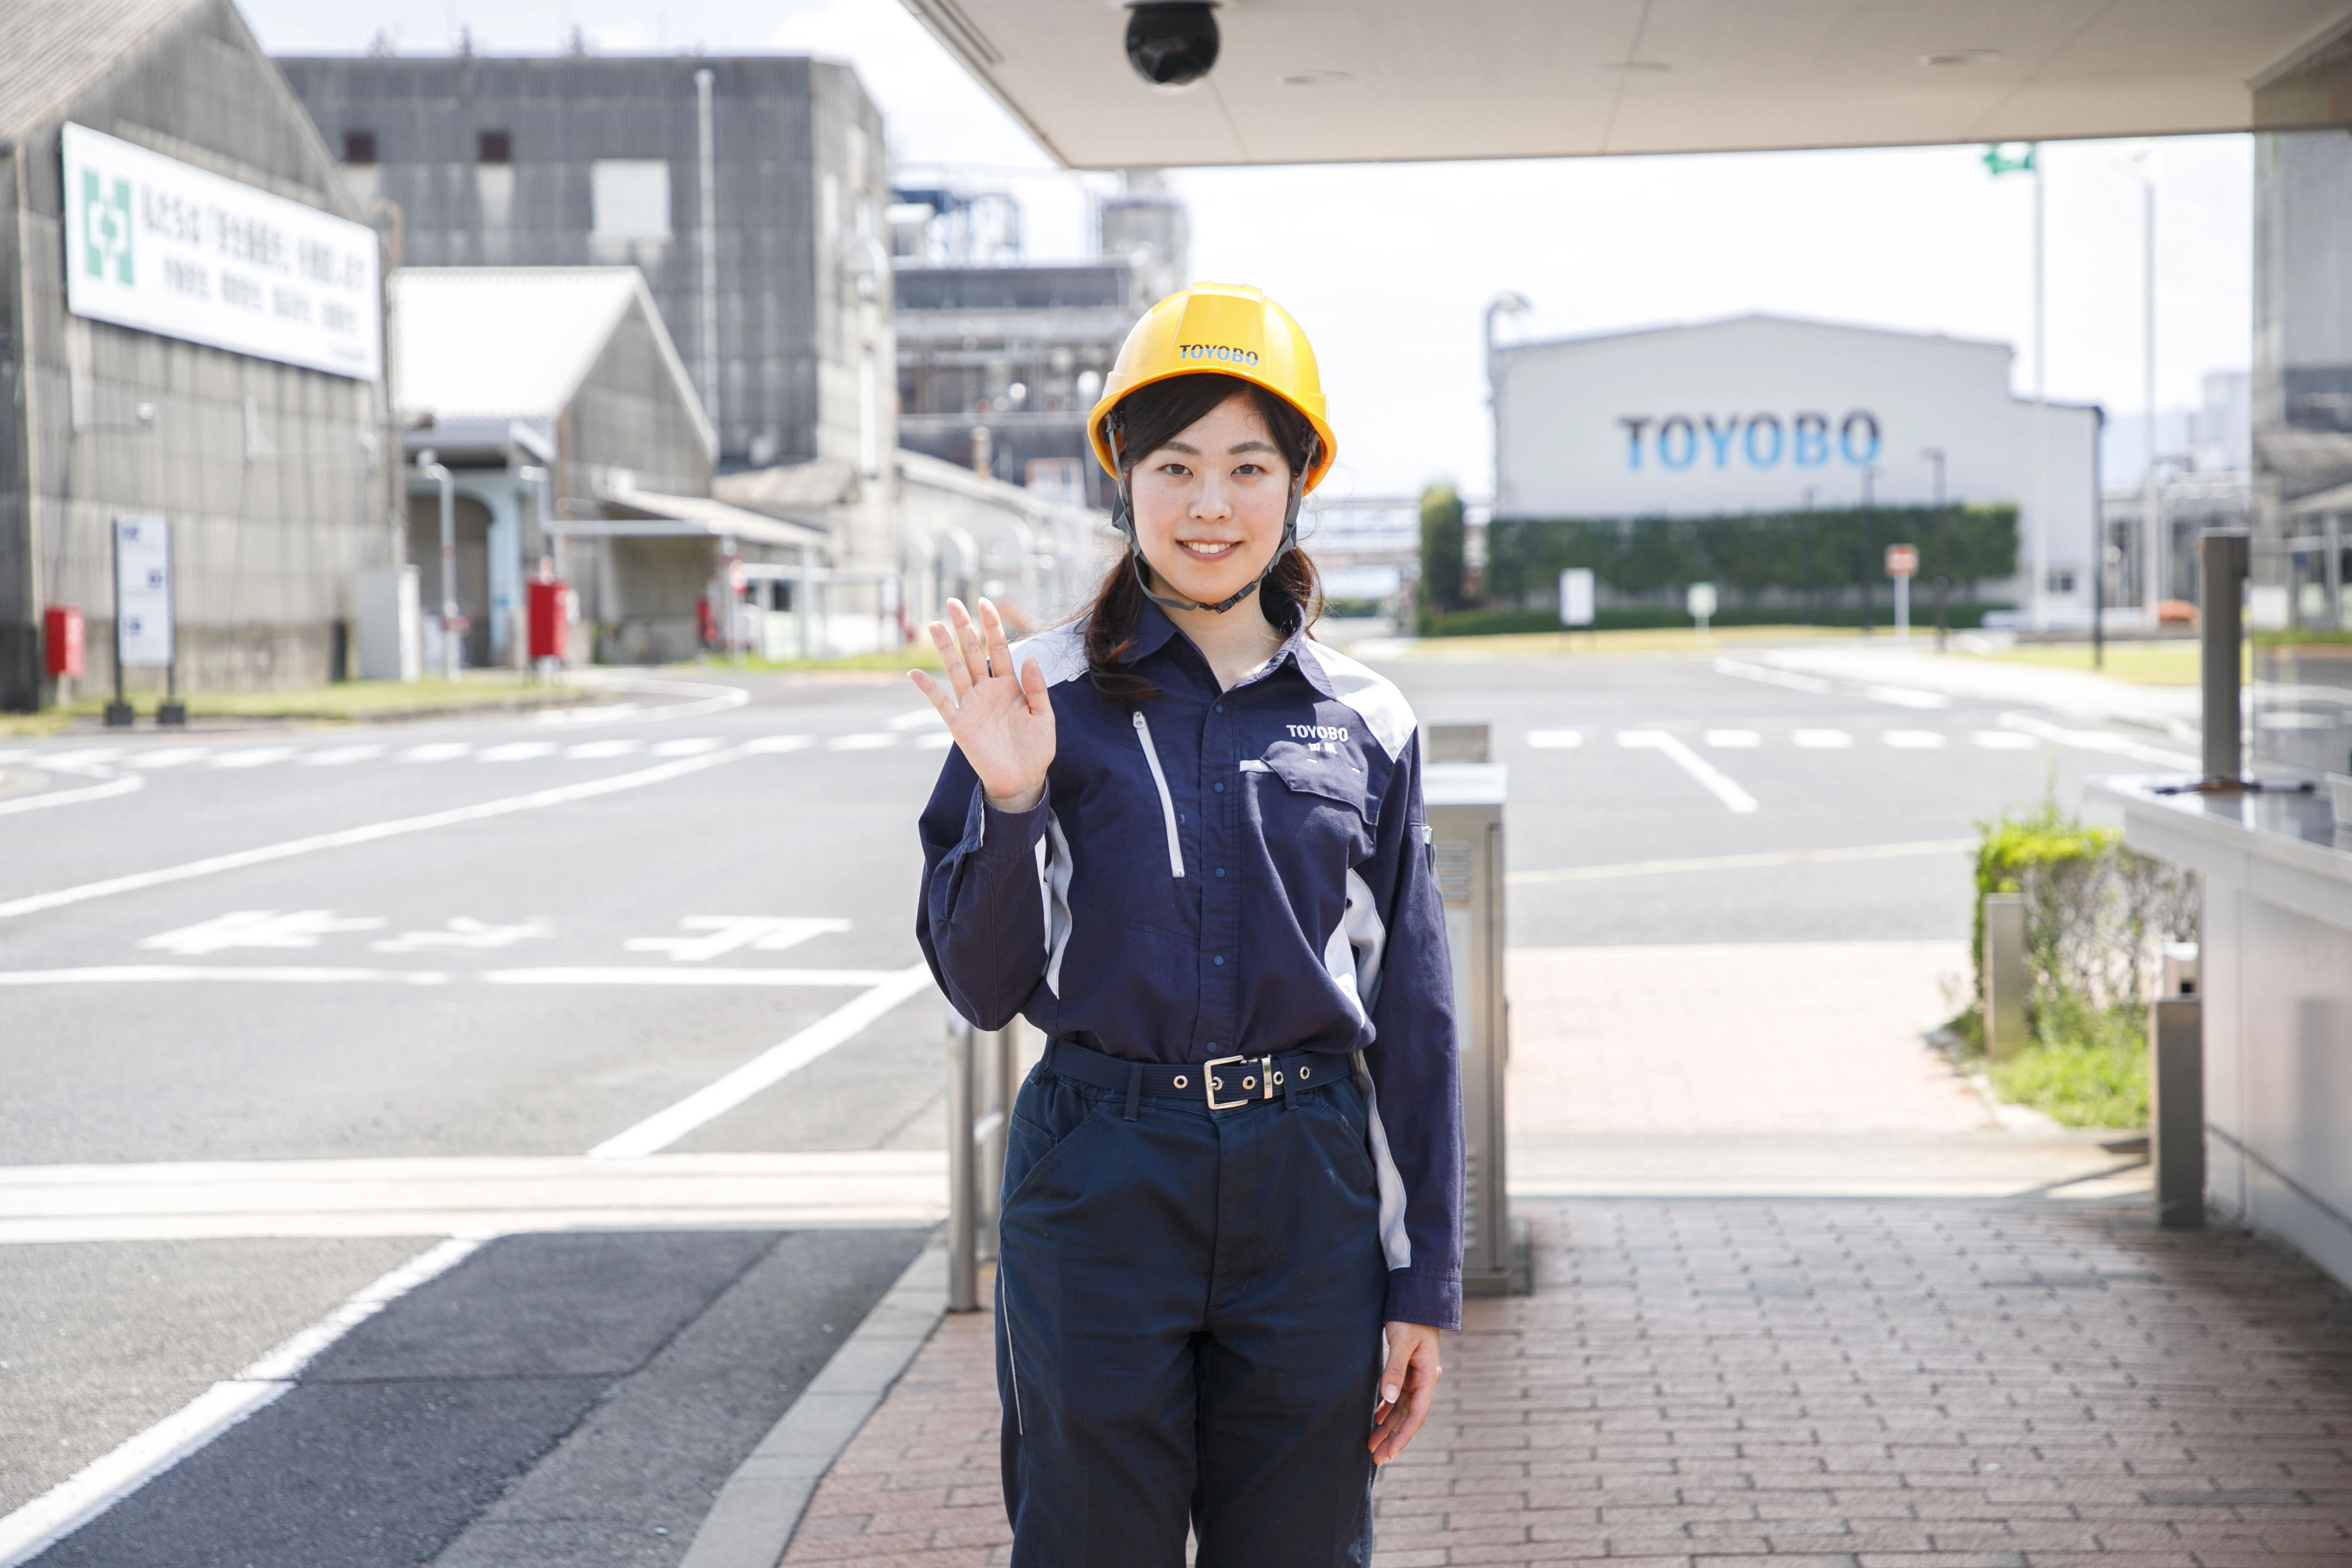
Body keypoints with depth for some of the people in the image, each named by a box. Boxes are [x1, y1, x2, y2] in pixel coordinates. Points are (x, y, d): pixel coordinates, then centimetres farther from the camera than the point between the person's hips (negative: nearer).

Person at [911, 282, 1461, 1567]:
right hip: (1101, 1179, -2)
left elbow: (1411, 1016, 7)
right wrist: (1009, 804, -16)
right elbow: (982, 988, 0)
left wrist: (1424, 1283, 6)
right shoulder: (1044, 697, -2)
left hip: (1308, 1185, 2)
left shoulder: (1364, 723, 4)